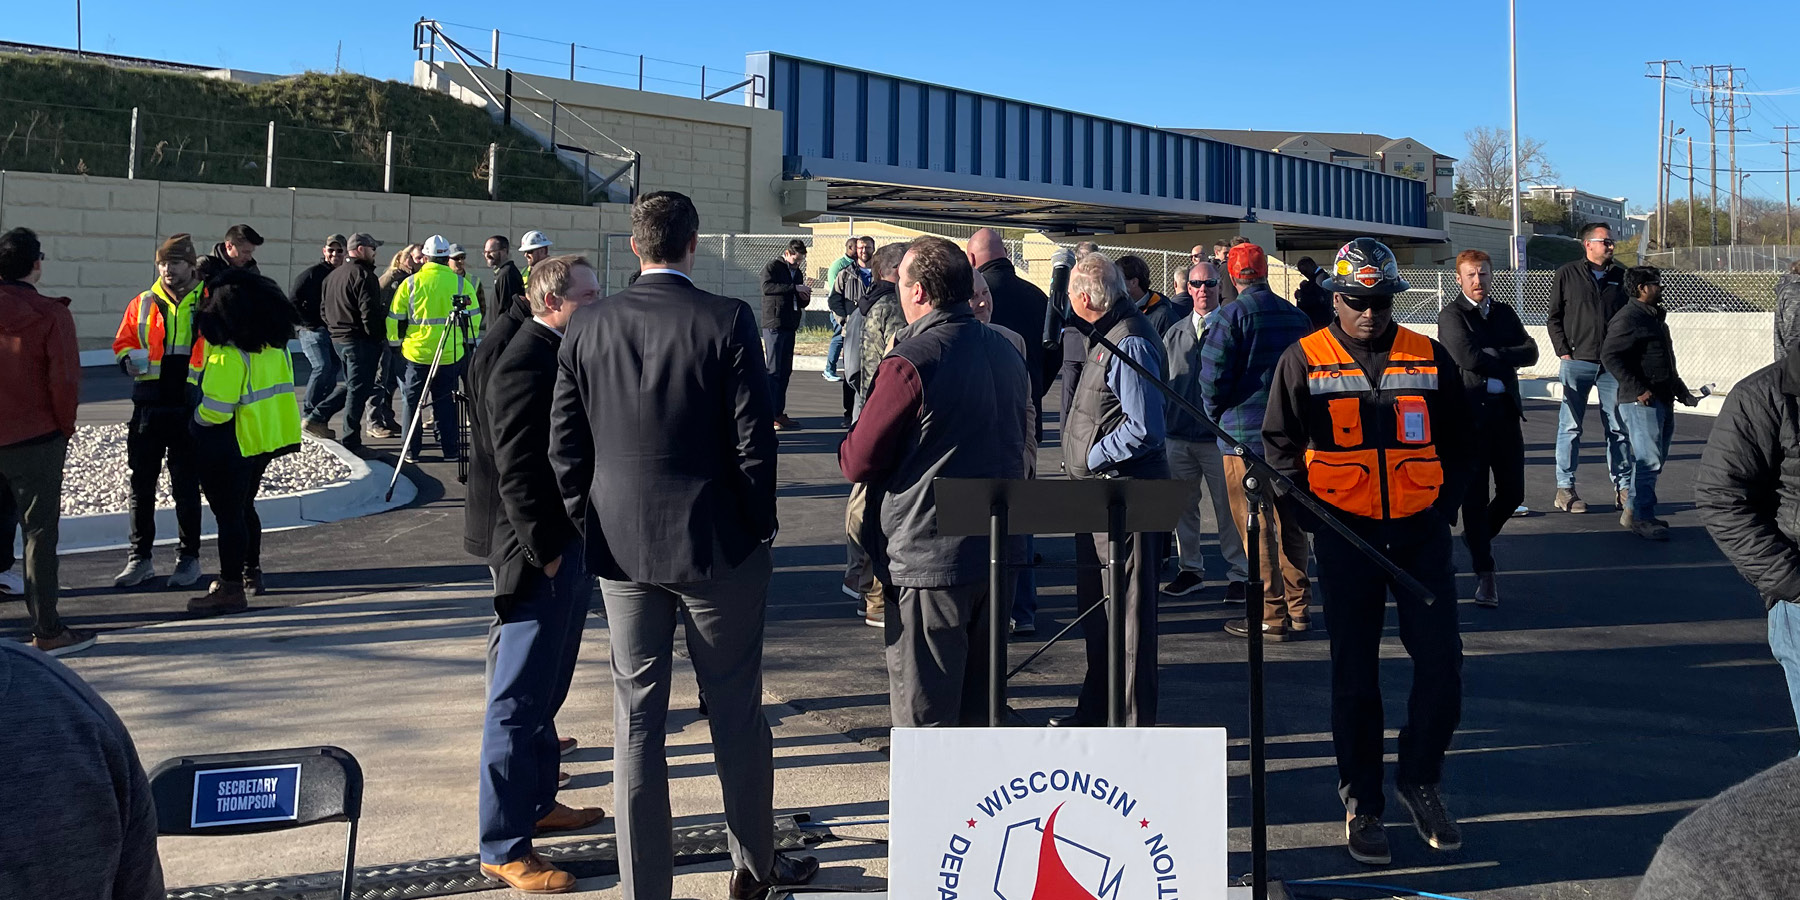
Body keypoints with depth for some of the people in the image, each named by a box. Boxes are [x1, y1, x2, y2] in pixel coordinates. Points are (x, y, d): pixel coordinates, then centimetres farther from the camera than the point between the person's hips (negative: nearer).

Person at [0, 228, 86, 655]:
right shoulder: (51, 314, -11)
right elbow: (64, 381, -15)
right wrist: (65, 428, 1)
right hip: (36, 439, -5)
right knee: (40, 533, 0)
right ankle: (48, 632, 3)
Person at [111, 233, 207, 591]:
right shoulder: (143, 303, 8)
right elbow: (122, 344, 13)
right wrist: (131, 361, -9)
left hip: (191, 409, -3)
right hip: (149, 406, 3)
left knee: (186, 486, 5)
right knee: (141, 483, 6)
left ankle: (189, 557, 16)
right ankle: (140, 557, 17)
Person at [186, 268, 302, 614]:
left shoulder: (229, 355, -21)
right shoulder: (275, 345, 4)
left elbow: (215, 409, -25)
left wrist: (197, 421, -6)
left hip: (230, 446, -8)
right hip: (266, 438, 8)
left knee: (229, 514, 0)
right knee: (244, 507, 23)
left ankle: (231, 589, 6)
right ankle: (251, 573, 35)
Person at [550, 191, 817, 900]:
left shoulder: (586, 328, -1)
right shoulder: (728, 322, -11)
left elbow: (565, 448, 2)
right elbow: (753, 441, -11)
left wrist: (592, 531, 12)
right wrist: (759, 528, 2)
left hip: (621, 549, 3)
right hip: (717, 546, -2)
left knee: (637, 718, 9)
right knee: (736, 713, 12)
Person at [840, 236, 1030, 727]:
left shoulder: (910, 362, -17)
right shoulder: (1007, 353, 7)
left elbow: (858, 462, -14)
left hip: (928, 560, -8)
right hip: (997, 552, 8)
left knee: (924, 713, 3)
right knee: (980, 705, 20)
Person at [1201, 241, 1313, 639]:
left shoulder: (1230, 315, -11)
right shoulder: (1298, 317, 7)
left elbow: (1212, 375, -14)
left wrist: (1216, 414, 3)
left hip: (1245, 434, -6)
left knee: (1256, 528, 0)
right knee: (1291, 523, 14)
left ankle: (1271, 616, 2)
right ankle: (1299, 610, 21)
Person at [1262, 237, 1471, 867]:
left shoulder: (1430, 359, 5)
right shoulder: (1303, 362, 0)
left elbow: (1456, 442, 15)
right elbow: (1281, 447, 5)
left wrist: (1443, 507, 5)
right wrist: (1308, 517, -2)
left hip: (1420, 532, 2)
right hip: (1345, 536, -1)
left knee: (1441, 664, 0)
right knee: (1355, 673, 6)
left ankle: (1419, 780, 22)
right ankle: (1361, 802, 17)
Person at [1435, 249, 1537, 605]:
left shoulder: (1505, 312, 15)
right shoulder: (1451, 315, -2)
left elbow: (1531, 352, 2)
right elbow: (1468, 358, -17)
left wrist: (1492, 355, -10)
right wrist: (1508, 359, -4)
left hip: (1506, 411, 5)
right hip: (1471, 412, -5)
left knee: (1513, 492, 8)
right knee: (1475, 496, -1)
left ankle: (1479, 535, 37)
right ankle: (1484, 574, 7)